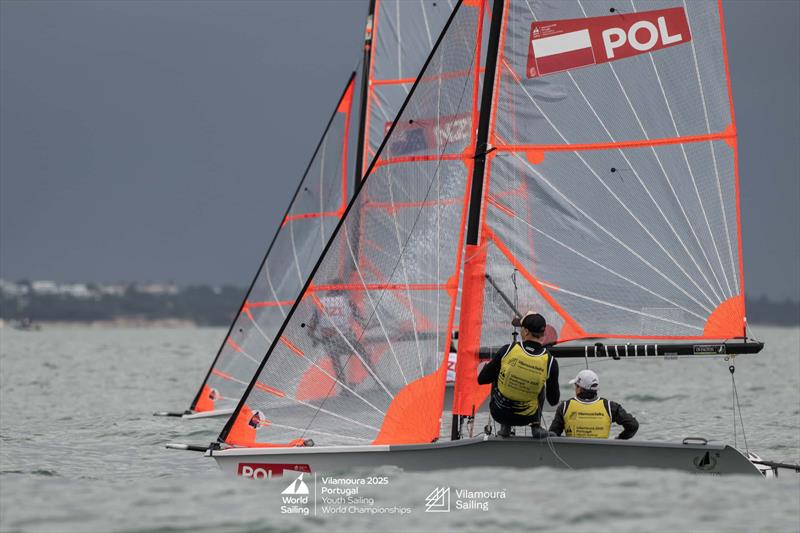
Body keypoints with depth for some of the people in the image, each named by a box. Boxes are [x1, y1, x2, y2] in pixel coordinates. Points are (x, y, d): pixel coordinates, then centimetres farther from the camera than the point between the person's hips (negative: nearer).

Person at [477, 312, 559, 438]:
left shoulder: (507, 350, -18)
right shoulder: (550, 361, -15)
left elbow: (482, 379, -7)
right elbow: (553, 401, -5)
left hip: (499, 413, -1)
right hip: (526, 417, 1)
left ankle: (505, 427, 17)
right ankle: (536, 425, 12)